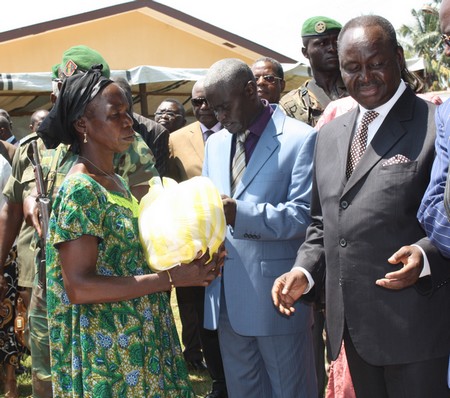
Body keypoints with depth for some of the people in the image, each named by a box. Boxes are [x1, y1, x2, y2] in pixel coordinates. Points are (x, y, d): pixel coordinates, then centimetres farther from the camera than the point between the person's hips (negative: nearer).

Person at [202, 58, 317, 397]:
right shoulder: (215, 143, 15)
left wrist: (239, 214, -26)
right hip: (227, 294, 6)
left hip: (276, 295, -6)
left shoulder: (301, 139, -8)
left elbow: (305, 215, -16)